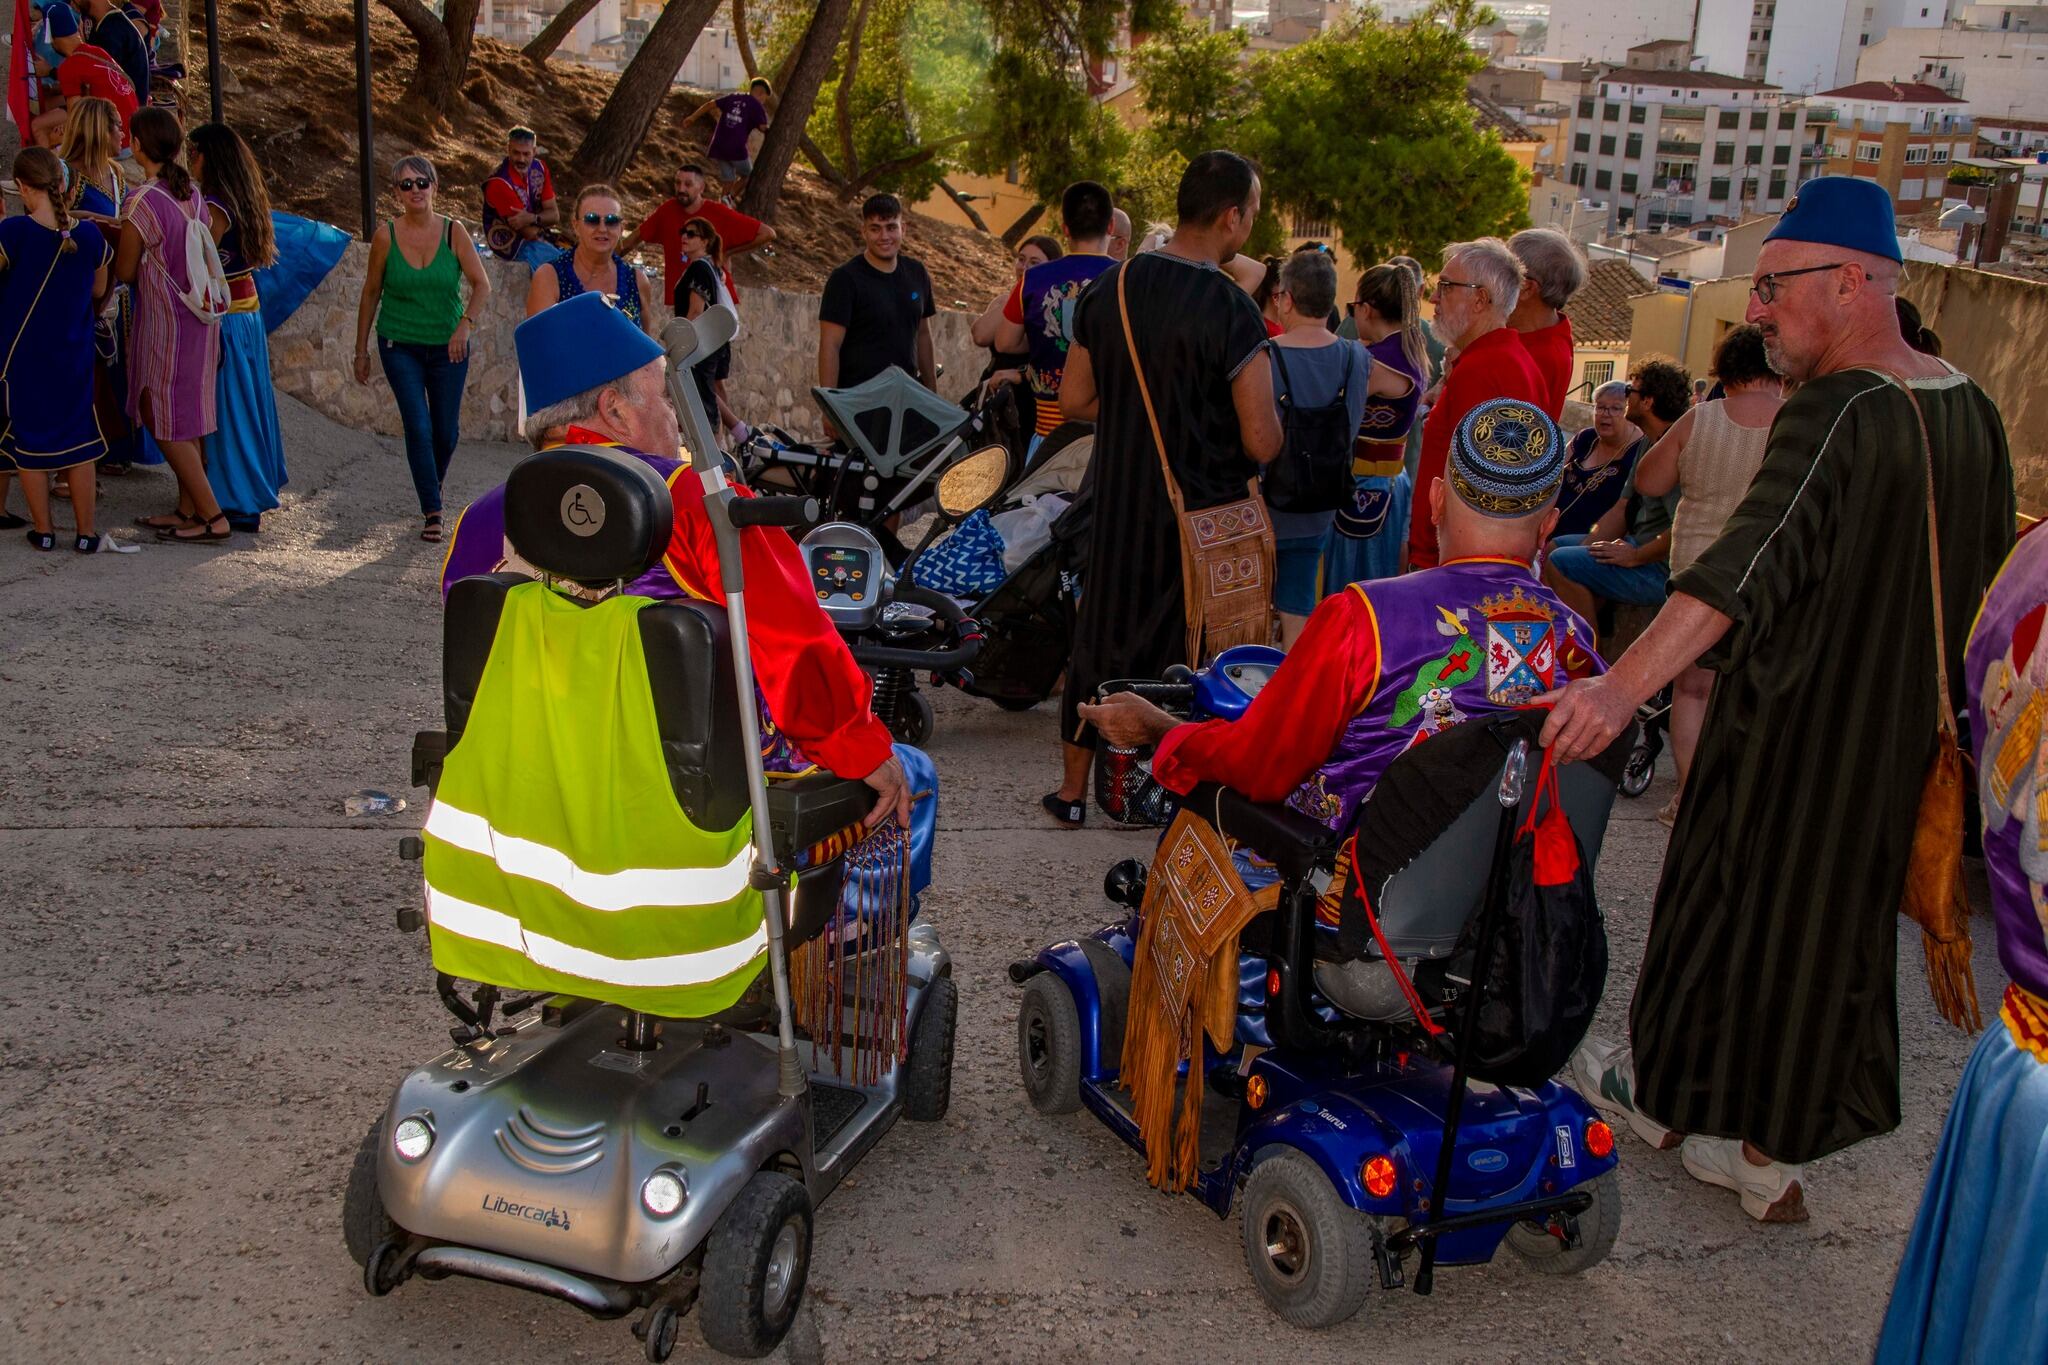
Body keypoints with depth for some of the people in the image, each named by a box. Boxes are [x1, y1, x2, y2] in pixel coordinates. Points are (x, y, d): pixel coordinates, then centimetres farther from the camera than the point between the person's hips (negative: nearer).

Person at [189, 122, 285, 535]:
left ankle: (237, 504, 4)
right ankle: (256, 490, 26)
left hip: (223, 317, -9)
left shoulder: (213, 209, -17)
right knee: (248, 402, 16)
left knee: (225, 406, -1)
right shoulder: (244, 202, 8)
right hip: (249, 310, 9)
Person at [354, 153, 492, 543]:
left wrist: (464, 324, -20)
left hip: (447, 346, 1)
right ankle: (431, 511, -1)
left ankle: (433, 486, 37)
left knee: (447, 432, 8)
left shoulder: (453, 232, -6)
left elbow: (482, 284, -5)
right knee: (418, 427, -10)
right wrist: (361, 350, 5)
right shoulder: (386, 236, -6)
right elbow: (370, 294, 3)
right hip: (400, 346, -1)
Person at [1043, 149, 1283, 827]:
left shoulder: (1109, 287, -1)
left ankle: (1072, 790, 28)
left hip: (1118, 503, 5)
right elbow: (1262, 441, -19)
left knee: (1102, 638, 17)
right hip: (1205, 512, -5)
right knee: (1196, 651, 9)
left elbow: (1074, 400, 7)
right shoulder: (1230, 308, -18)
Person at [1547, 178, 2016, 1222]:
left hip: (1790, 734, -8)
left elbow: (1755, 560, -39)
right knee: (1837, 919, 17)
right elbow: (1988, 582, 13)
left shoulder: (1835, 412, -24)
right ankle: (1769, 1149, 29)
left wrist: (1627, 683, -49)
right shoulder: (1971, 410, 3)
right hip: (1899, 739, 8)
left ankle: (1665, 1092, 34)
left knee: (1733, 906, 12)